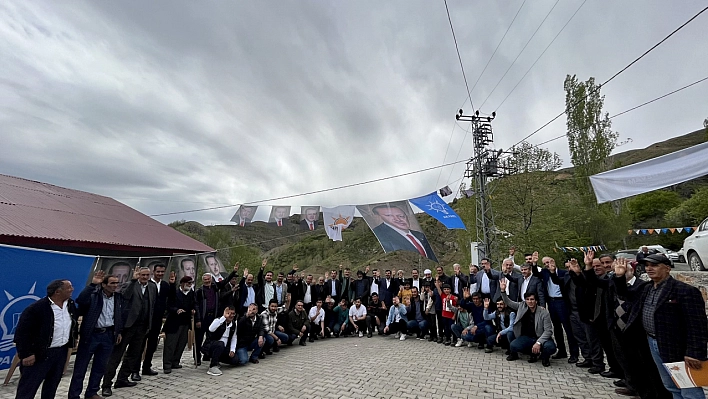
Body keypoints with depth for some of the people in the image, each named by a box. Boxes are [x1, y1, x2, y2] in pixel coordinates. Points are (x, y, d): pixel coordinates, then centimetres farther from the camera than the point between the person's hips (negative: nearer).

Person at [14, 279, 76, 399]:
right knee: (28, 388, 5)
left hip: (61, 351, 6)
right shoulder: (36, 308, -21)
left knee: (52, 385, 20)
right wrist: (26, 354, -17)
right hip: (40, 354, -6)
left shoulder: (70, 304, 0)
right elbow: (22, 332, -16)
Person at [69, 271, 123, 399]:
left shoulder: (118, 297, 4)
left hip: (108, 335, 5)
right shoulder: (93, 295, -12)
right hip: (91, 335, -4)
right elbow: (80, 301, -34)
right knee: (80, 368, 7)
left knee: (100, 367, 14)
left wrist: (119, 331, 14)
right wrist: (92, 284, -36)